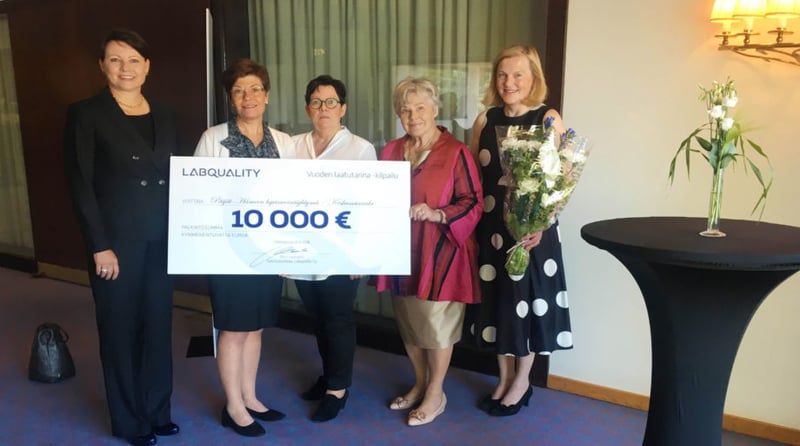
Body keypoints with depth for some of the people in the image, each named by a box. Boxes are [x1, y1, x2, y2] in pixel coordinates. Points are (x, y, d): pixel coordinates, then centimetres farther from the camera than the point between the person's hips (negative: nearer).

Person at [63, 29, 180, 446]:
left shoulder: (164, 116, 10)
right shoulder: (85, 114, -5)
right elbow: (80, 185, -9)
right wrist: (100, 246, -14)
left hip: (160, 240, 5)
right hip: (117, 240, -4)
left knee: (158, 325, 12)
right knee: (120, 329, 7)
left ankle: (157, 411, 28)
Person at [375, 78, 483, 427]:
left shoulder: (456, 152, -8)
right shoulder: (391, 151, 9)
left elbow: (473, 202, -10)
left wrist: (436, 214, -23)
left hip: (439, 253, -6)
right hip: (402, 253, 6)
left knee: (435, 323, 4)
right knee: (408, 321, 15)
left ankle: (436, 393, 23)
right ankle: (419, 384, 35)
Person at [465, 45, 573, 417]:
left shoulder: (549, 120, -7)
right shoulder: (485, 120, 5)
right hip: (490, 226, 4)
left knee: (527, 297, 8)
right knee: (495, 296, 12)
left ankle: (522, 379, 29)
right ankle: (504, 376, 32)